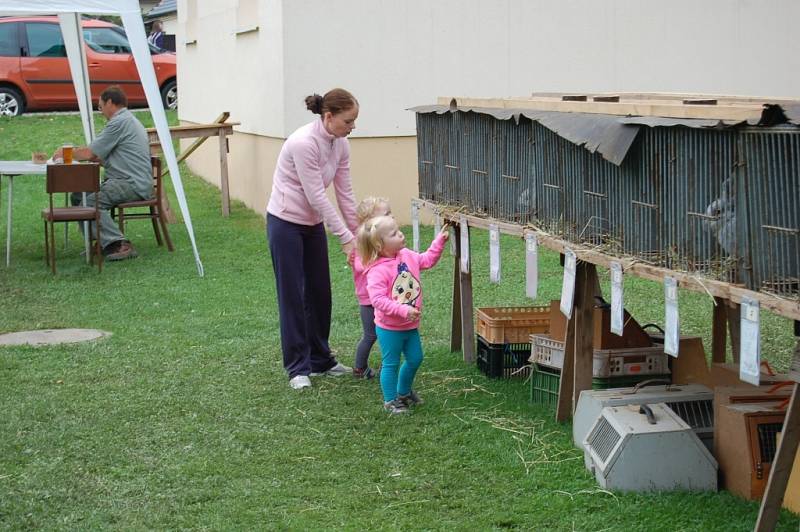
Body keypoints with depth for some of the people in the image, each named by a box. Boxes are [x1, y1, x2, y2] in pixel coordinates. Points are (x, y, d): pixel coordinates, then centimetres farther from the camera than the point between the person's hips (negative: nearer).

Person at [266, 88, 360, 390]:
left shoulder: (340, 145, -3)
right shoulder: (304, 143, -28)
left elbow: (345, 194, 2)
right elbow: (316, 196, -26)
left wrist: (358, 234, 0)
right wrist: (345, 237, -22)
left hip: (314, 223, 8)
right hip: (286, 222, -8)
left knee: (319, 293, 12)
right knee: (292, 295, -1)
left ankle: (320, 360, 25)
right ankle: (298, 367, 9)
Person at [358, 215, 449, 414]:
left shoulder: (407, 256, -1)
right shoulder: (377, 270, -26)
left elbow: (427, 260, 16)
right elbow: (378, 299, -31)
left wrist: (439, 241, 5)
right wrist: (404, 310, -35)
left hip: (410, 325, 8)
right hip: (389, 328, -8)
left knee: (415, 359, 19)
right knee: (391, 364, 5)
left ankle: (404, 392, 40)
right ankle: (390, 401, 21)